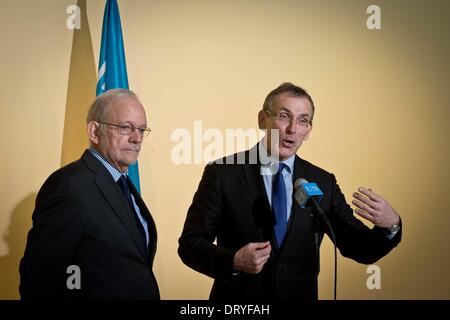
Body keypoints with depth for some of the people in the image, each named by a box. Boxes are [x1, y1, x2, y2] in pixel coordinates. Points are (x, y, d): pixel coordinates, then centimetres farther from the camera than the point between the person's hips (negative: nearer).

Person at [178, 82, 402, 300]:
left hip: (301, 295, 3)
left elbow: (360, 250, -3)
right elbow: (190, 243, -11)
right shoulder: (222, 173, -11)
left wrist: (390, 226, -22)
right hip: (236, 302, -3)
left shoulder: (323, 183, -3)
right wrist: (234, 260, -29)